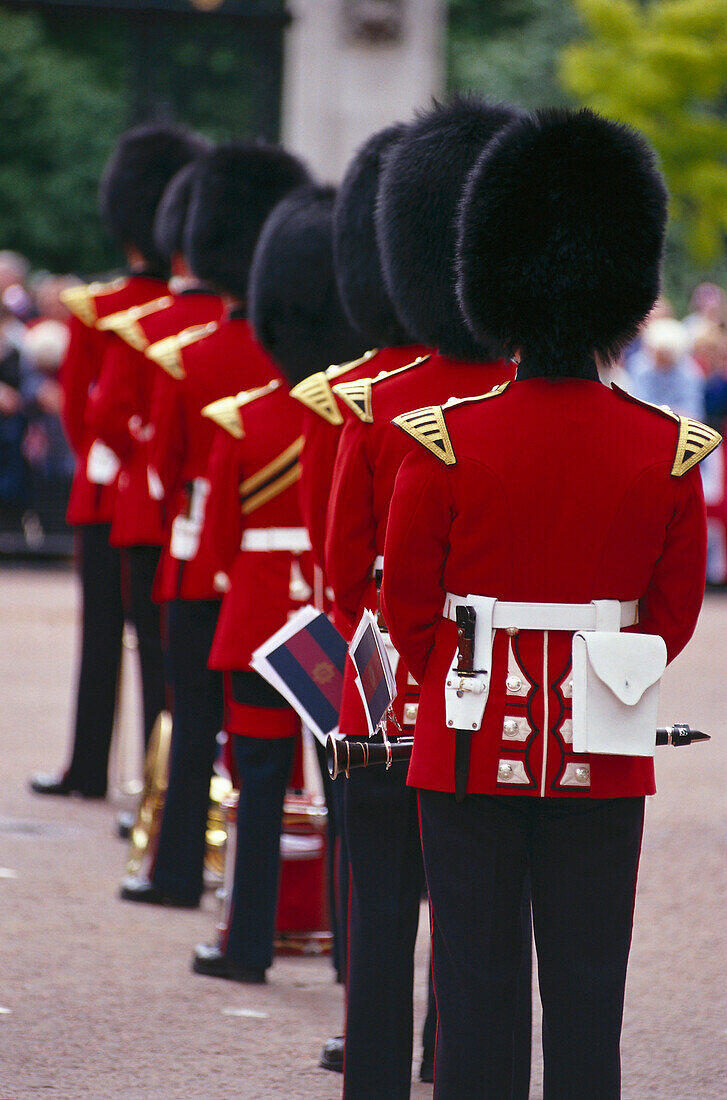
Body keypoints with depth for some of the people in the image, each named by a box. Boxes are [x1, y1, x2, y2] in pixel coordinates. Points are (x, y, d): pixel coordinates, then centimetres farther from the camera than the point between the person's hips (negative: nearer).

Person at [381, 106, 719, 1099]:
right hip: (603, 759, 1)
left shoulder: (447, 441, -9)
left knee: (474, 981, 5)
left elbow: (408, 607, -1)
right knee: (587, 987, 6)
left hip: (474, 745, -1)